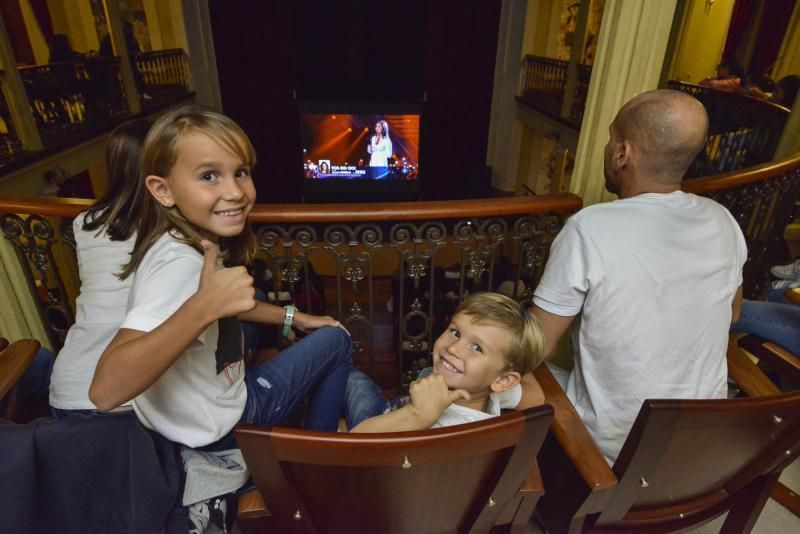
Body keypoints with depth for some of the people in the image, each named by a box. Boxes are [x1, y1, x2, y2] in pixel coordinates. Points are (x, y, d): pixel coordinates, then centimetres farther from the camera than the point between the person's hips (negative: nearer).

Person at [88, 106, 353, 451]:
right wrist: (203, 308, -51)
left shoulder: (187, 241, -7)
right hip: (212, 427, -7)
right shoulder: (180, 264, -34)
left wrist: (294, 317, 8)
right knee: (336, 341, 3)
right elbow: (105, 391, -43)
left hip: (217, 391, 8)